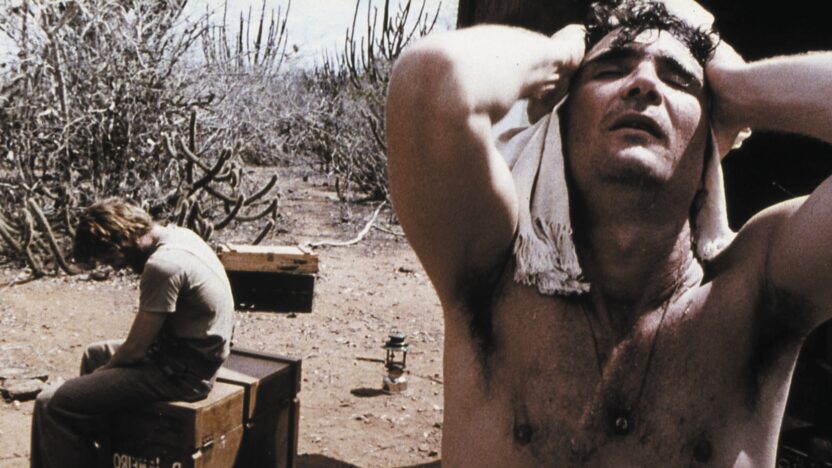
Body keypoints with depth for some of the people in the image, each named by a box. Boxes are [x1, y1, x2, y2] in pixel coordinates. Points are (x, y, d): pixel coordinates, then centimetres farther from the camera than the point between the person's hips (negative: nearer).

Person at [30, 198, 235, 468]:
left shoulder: (162, 265, -25)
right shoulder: (178, 235, 6)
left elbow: (135, 349, -19)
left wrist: (104, 370, 1)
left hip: (182, 374, -11)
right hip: (198, 355, 11)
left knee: (52, 405, -13)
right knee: (94, 354, 33)